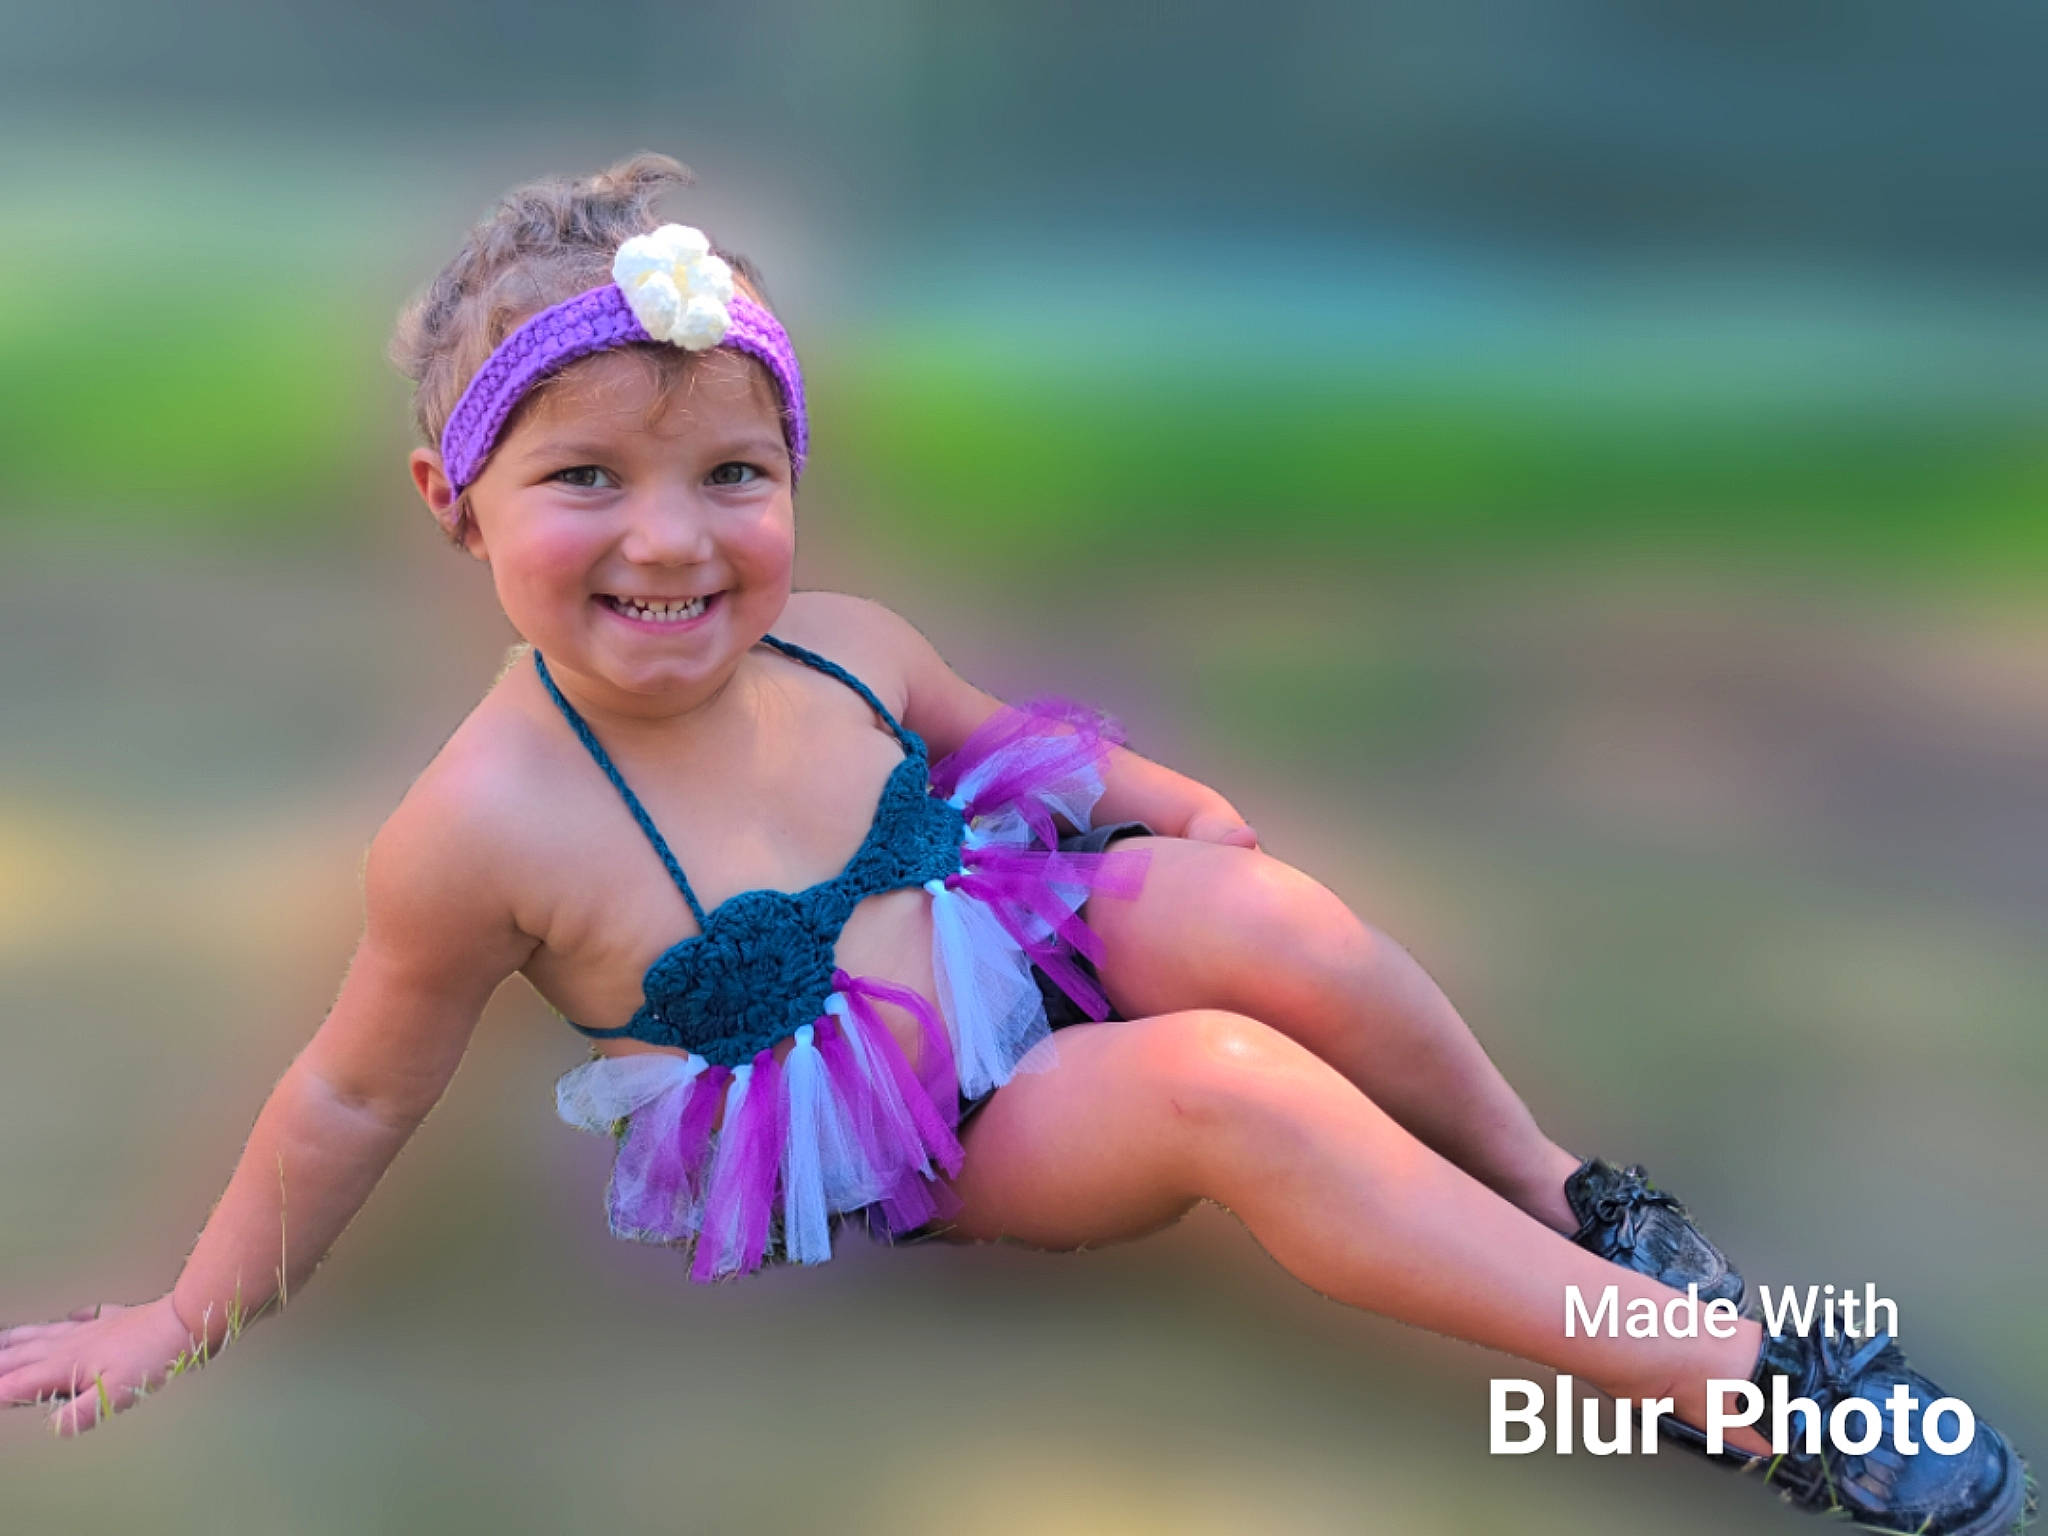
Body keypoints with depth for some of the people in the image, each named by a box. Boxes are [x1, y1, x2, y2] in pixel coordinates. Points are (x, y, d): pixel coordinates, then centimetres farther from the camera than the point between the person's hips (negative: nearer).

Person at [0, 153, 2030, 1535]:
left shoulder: (845, 649, -10)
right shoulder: (486, 829, -24)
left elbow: (989, 732, 14)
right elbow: (357, 1095, -9)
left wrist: (1161, 801, 3)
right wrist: (193, 1315, 1)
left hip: (1023, 948, 5)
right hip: (908, 1148, -5)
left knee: (1264, 915, -23)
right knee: (1236, 1088, -27)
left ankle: (1564, 1194, -1)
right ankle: (1724, 1368, -19)